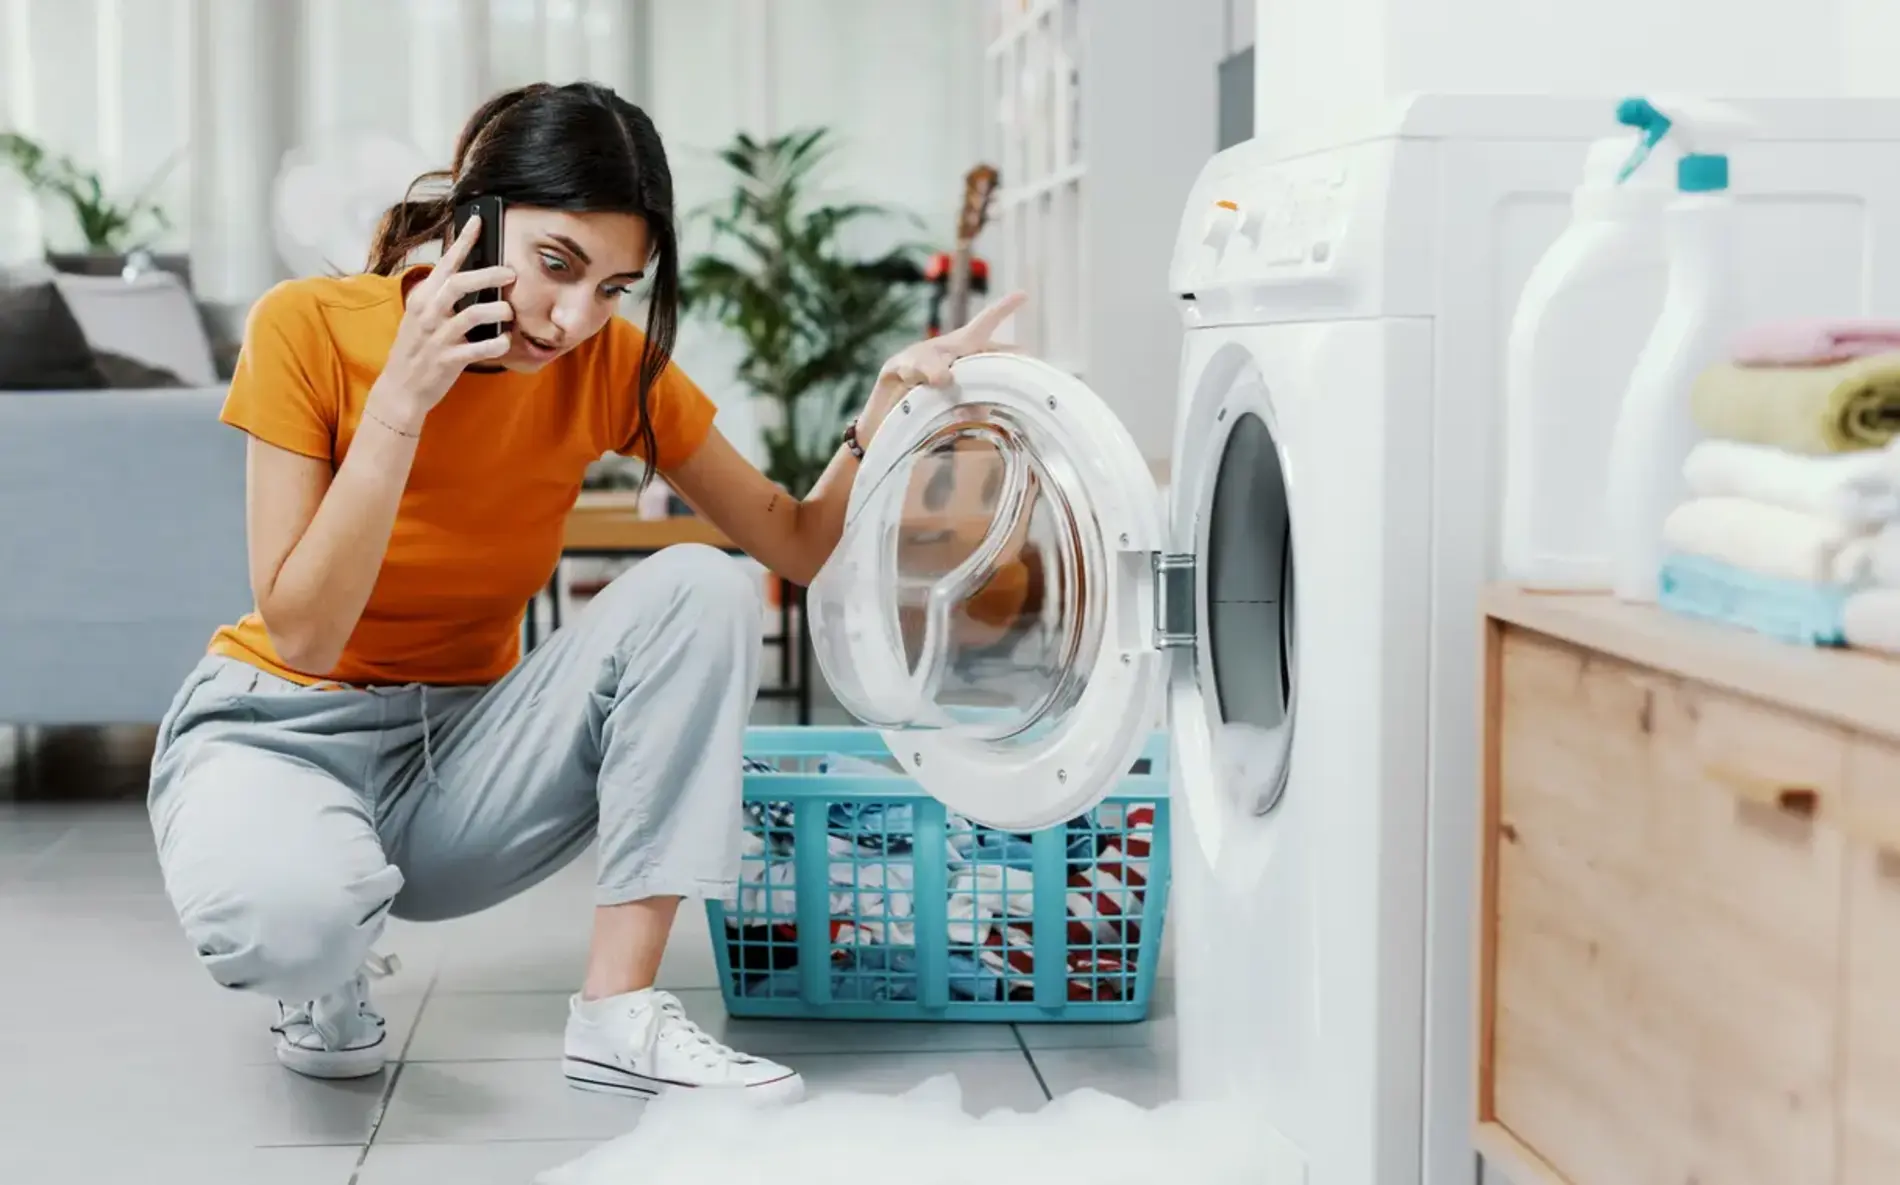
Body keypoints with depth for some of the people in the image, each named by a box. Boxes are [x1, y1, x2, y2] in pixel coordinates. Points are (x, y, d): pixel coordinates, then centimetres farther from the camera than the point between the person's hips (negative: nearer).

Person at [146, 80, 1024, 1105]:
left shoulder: (613, 366, -8)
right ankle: (326, 981, 0)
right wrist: (400, 401, -31)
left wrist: (885, 409, -22)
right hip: (283, 730, -4)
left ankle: (618, 1013, -18)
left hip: (463, 744, 4)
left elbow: (799, 545, -4)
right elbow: (302, 636, -23)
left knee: (701, 591, -21)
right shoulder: (309, 327, -18)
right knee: (286, 908, -41)